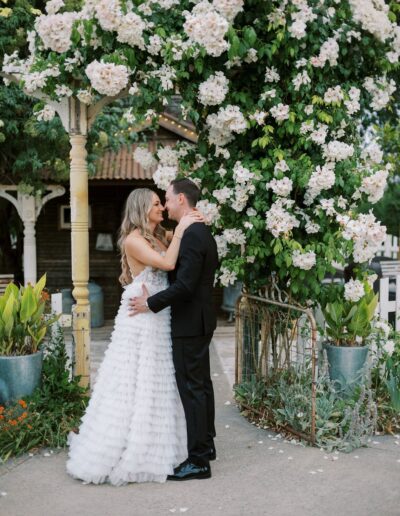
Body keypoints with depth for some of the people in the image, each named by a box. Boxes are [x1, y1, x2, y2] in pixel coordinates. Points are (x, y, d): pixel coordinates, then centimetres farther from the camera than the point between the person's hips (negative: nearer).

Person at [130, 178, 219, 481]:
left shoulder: (191, 235, -20)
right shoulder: (203, 232, 11)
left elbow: (184, 284, -25)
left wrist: (151, 303, -16)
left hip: (190, 323, -10)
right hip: (201, 320, 10)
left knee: (192, 388, -4)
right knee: (201, 383, 17)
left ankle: (199, 461, 3)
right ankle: (206, 444, 30)